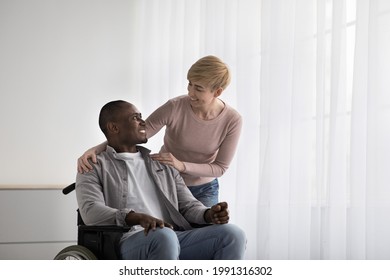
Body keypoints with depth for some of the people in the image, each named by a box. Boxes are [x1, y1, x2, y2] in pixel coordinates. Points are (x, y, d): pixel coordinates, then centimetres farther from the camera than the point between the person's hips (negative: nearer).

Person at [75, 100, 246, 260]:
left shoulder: (163, 163, 28)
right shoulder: (95, 166, 12)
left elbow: (188, 205, 22)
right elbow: (91, 211, -6)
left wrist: (209, 214, -3)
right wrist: (138, 217, -25)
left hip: (177, 239, 5)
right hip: (130, 242, -5)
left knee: (232, 234, -21)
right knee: (163, 236, -39)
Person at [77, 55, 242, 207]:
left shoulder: (232, 120, -18)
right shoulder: (174, 108, -23)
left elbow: (220, 167, -13)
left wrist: (182, 165, -28)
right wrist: (94, 150, -35)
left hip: (204, 191, 1)